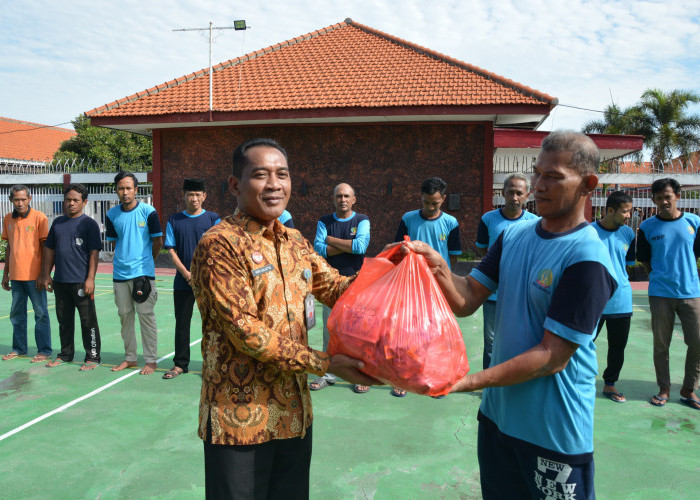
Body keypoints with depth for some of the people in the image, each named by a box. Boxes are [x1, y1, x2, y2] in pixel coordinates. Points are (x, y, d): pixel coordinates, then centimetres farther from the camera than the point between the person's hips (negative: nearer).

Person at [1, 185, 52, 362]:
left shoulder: (39, 217, -6)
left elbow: (45, 247, -6)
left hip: (34, 275, -5)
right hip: (15, 275, 5)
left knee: (41, 313, 2)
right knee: (16, 313, 13)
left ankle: (44, 351, 9)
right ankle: (19, 348, 26)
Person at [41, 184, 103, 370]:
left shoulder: (89, 224, -5)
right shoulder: (57, 223, 12)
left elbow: (94, 253, -9)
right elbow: (49, 250, 17)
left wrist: (90, 279, -14)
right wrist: (46, 275, 12)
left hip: (81, 282, -6)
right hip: (60, 281, 6)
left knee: (88, 321, 1)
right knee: (64, 320, 16)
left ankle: (93, 357, 10)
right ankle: (66, 354, 29)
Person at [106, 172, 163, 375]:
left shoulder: (148, 212, -6)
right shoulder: (112, 215, 5)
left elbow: (158, 241, 2)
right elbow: (114, 242, 16)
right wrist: (124, 259, 12)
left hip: (143, 272, -4)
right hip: (120, 273, 4)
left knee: (145, 315, -2)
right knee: (125, 315, 11)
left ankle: (151, 360, 8)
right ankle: (129, 358, 24)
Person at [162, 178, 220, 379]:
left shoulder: (213, 219, 2)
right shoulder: (174, 221, 7)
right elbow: (171, 250, 4)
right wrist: (187, 274, -7)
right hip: (183, 281, 2)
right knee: (182, 323, 8)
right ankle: (180, 364, 20)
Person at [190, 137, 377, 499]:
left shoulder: (294, 240, 8)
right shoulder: (220, 245, -15)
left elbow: (333, 287, 9)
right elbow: (247, 333, -20)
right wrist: (325, 363, -19)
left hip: (294, 410, 7)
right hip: (242, 416, -6)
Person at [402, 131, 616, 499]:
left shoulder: (587, 259, -20)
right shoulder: (514, 235, 1)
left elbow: (553, 357, -22)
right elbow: (467, 301, -3)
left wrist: (470, 382, -28)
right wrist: (438, 267, -23)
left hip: (553, 432, -6)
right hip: (497, 413, 6)